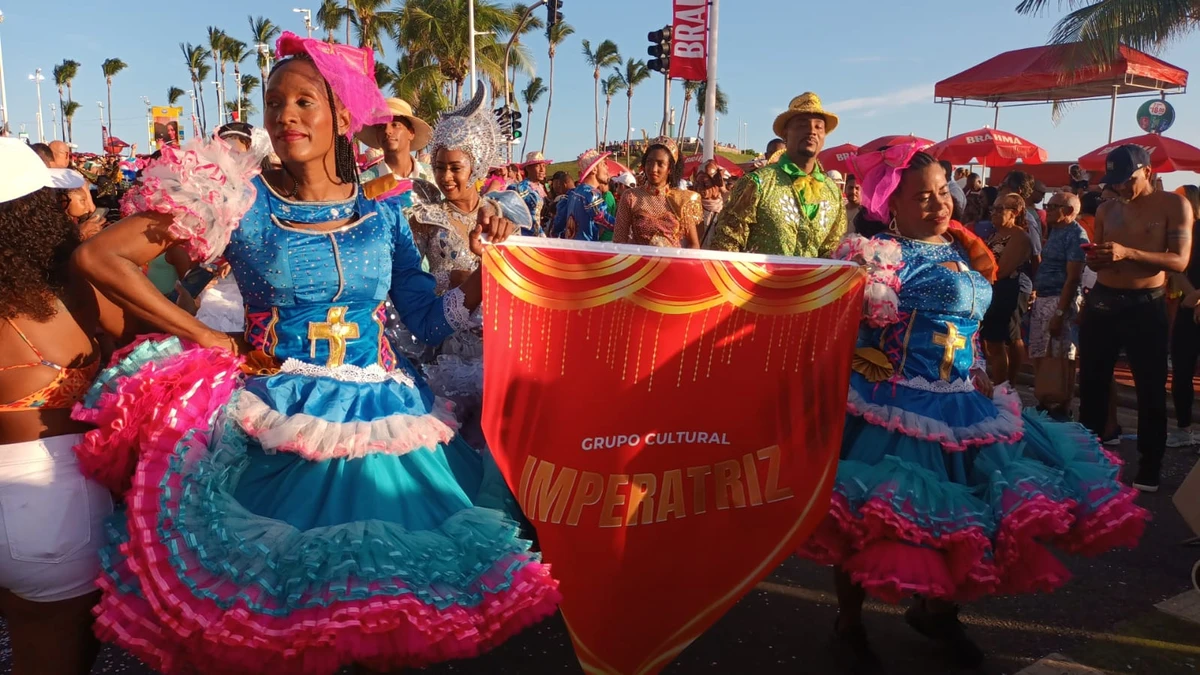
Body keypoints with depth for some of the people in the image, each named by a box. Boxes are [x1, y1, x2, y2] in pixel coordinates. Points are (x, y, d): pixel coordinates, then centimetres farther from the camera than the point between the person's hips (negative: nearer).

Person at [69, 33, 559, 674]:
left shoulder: (382, 215, 4)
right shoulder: (242, 200, -4)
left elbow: (428, 320, 5)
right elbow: (96, 256, -5)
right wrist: (202, 337, -7)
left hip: (383, 424, 2)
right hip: (275, 430, -2)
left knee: (387, 593, 10)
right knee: (273, 606, 7)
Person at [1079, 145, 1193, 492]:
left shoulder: (1174, 205, -5)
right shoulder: (1107, 209, 9)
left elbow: (1180, 260, -15)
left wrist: (1128, 252, -27)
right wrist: (1095, 259, -8)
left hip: (1145, 307, -5)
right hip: (1102, 302, 5)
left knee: (1151, 391, 3)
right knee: (1092, 384, 12)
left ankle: (1148, 471, 14)